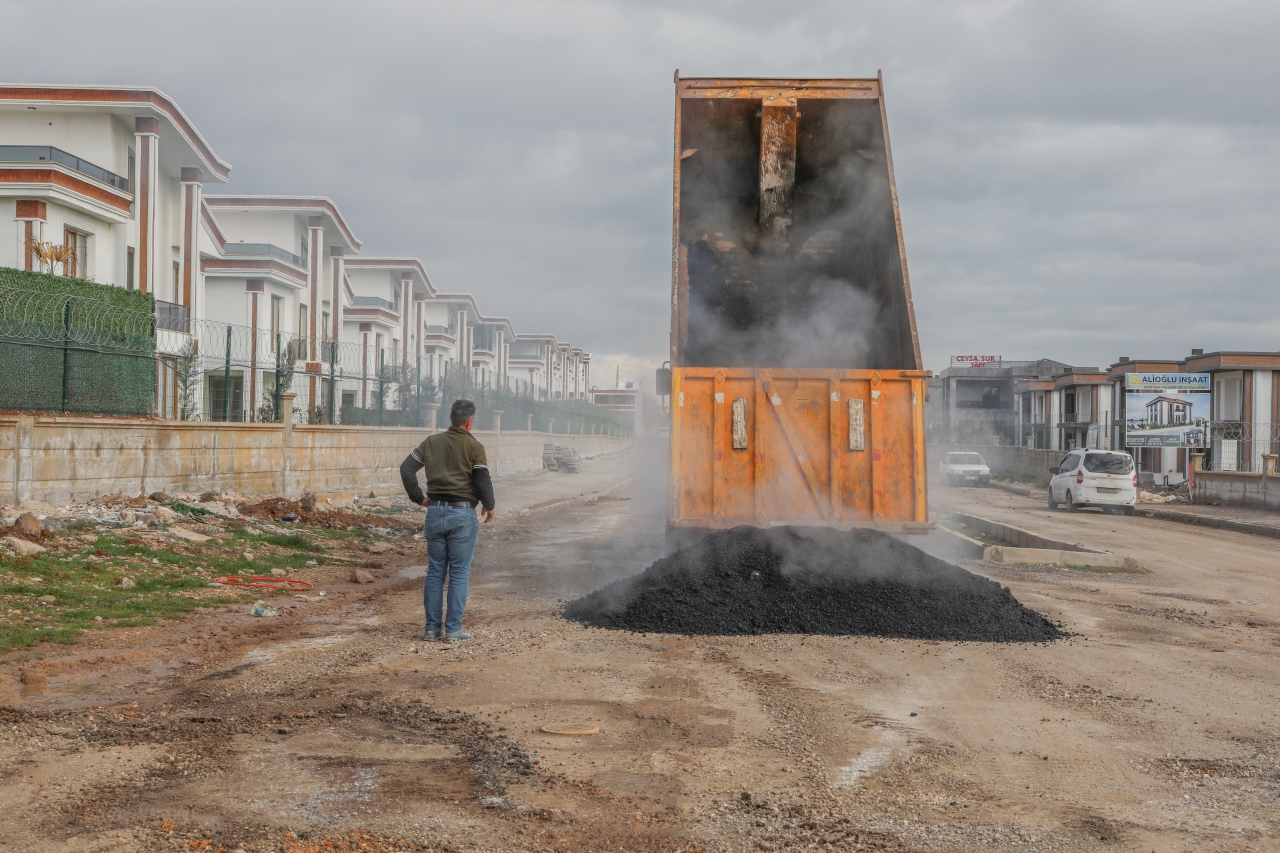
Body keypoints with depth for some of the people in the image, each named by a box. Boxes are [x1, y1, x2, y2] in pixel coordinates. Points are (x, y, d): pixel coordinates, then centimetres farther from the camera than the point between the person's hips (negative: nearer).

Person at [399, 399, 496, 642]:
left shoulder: (431, 442, 7)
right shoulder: (474, 447, -7)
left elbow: (406, 468, 7)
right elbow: (483, 481, -10)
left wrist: (419, 498, 14)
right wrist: (489, 507, 7)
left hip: (435, 512, 5)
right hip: (462, 514, -4)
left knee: (435, 571, 11)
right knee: (459, 573, 2)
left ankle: (433, 627, 13)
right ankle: (453, 630, 3)